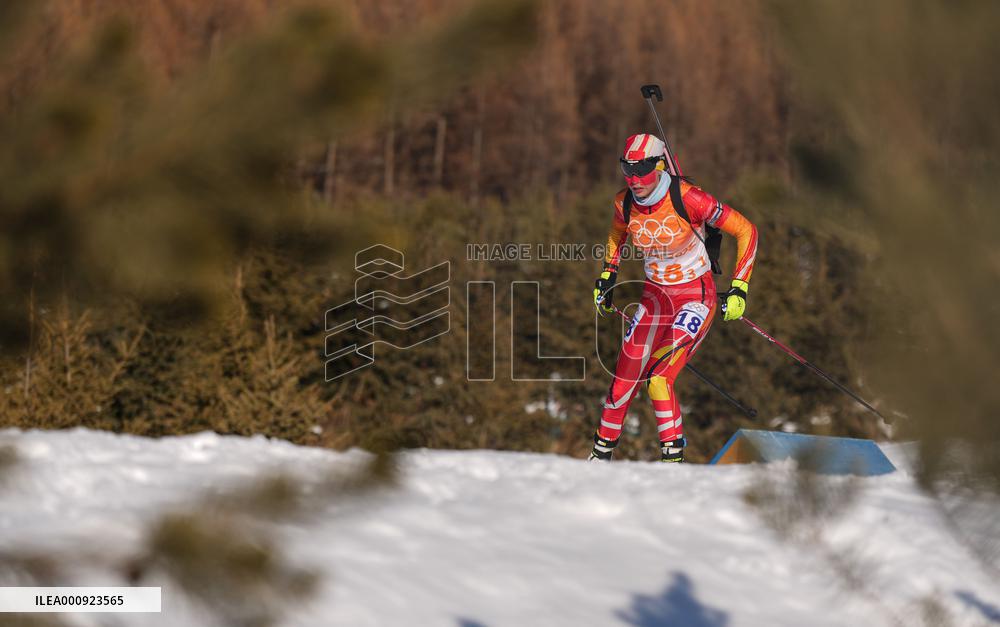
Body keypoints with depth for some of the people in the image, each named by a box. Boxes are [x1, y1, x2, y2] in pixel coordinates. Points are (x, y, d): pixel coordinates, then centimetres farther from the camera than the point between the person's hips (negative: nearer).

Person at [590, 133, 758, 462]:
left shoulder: (688, 199, -25)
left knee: (658, 379, -21)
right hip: (654, 295, 5)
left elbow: (746, 231, -16)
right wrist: (608, 274, 15)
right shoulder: (625, 203, -9)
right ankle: (603, 448, 27)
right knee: (624, 380, 4)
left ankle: (673, 456, -7)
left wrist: (739, 287, -18)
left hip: (696, 296, -5)